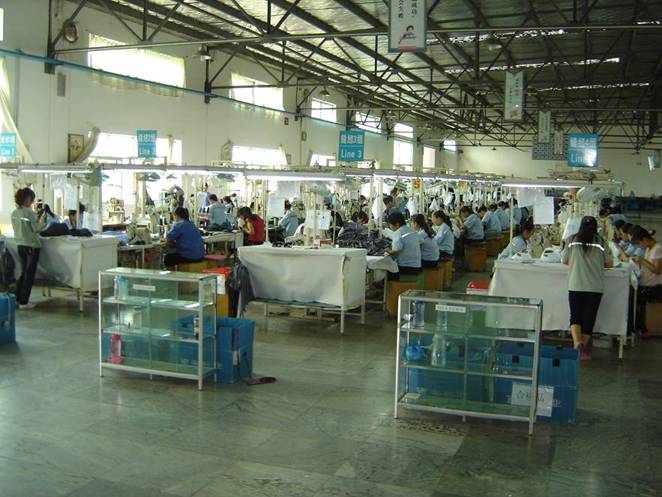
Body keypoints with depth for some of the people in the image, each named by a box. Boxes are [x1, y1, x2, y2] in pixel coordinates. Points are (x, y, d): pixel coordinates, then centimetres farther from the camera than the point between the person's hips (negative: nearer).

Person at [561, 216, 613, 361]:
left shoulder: (573, 240, 0)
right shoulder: (600, 242, -1)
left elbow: (564, 260, 8)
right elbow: (609, 264, 5)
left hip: (575, 286, 0)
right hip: (595, 287, 0)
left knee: (575, 317, 9)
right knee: (589, 318, 10)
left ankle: (577, 342, -13)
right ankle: (583, 350, 14)